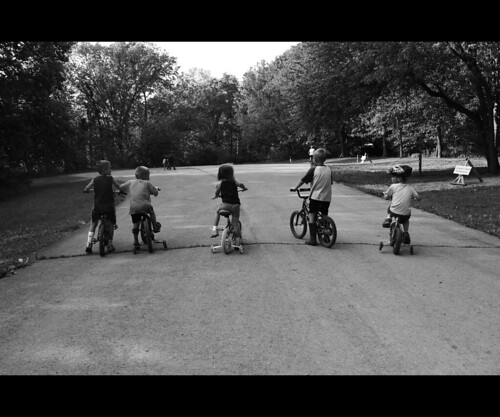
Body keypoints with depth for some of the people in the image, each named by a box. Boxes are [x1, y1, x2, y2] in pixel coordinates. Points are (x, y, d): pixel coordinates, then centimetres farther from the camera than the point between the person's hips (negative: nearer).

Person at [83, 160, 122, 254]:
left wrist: (92, 190, 19)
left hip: (97, 206, 2)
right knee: (111, 223, 15)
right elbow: (120, 188, -7)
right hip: (109, 206, -2)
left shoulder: (95, 180, 0)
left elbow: (85, 190, -3)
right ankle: (110, 245, 15)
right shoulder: (111, 179, -6)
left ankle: (89, 244, 7)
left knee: (93, 224, 17)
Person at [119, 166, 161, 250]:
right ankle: (155, 227, 35)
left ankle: (136, 241, 14)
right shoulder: (147, 183, 7)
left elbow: (120, 187, 23)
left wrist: (122, 192, 45)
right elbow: (155, 192, 6)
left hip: (133, 207, 3)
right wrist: (156, 188, 28)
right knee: (152, 212, 28)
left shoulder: (131, 182, 17)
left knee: (135, 224, 12)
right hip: (145, 205, -3)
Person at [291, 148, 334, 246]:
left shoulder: (313, 169, -7)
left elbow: (303, 180, -4)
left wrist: (295, 188, 9)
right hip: (327, 198, 5)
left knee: (312, 216, 2)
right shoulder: (329, 170, 7)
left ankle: (312, 238, -4)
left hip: (315, 197, -5)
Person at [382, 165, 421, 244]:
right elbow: (418, 198, 3)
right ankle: (406, 233, 23)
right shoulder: (410, 188, 5)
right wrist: (413, 197, 25)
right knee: (406, 220, 36)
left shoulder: (393, 186, -3)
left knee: (389, 208, 33)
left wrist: (384, 194, 27)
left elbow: (386, 197, 5)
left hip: (394, 212, -2)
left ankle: (388, 218, 12)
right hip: (405, 214, 2)